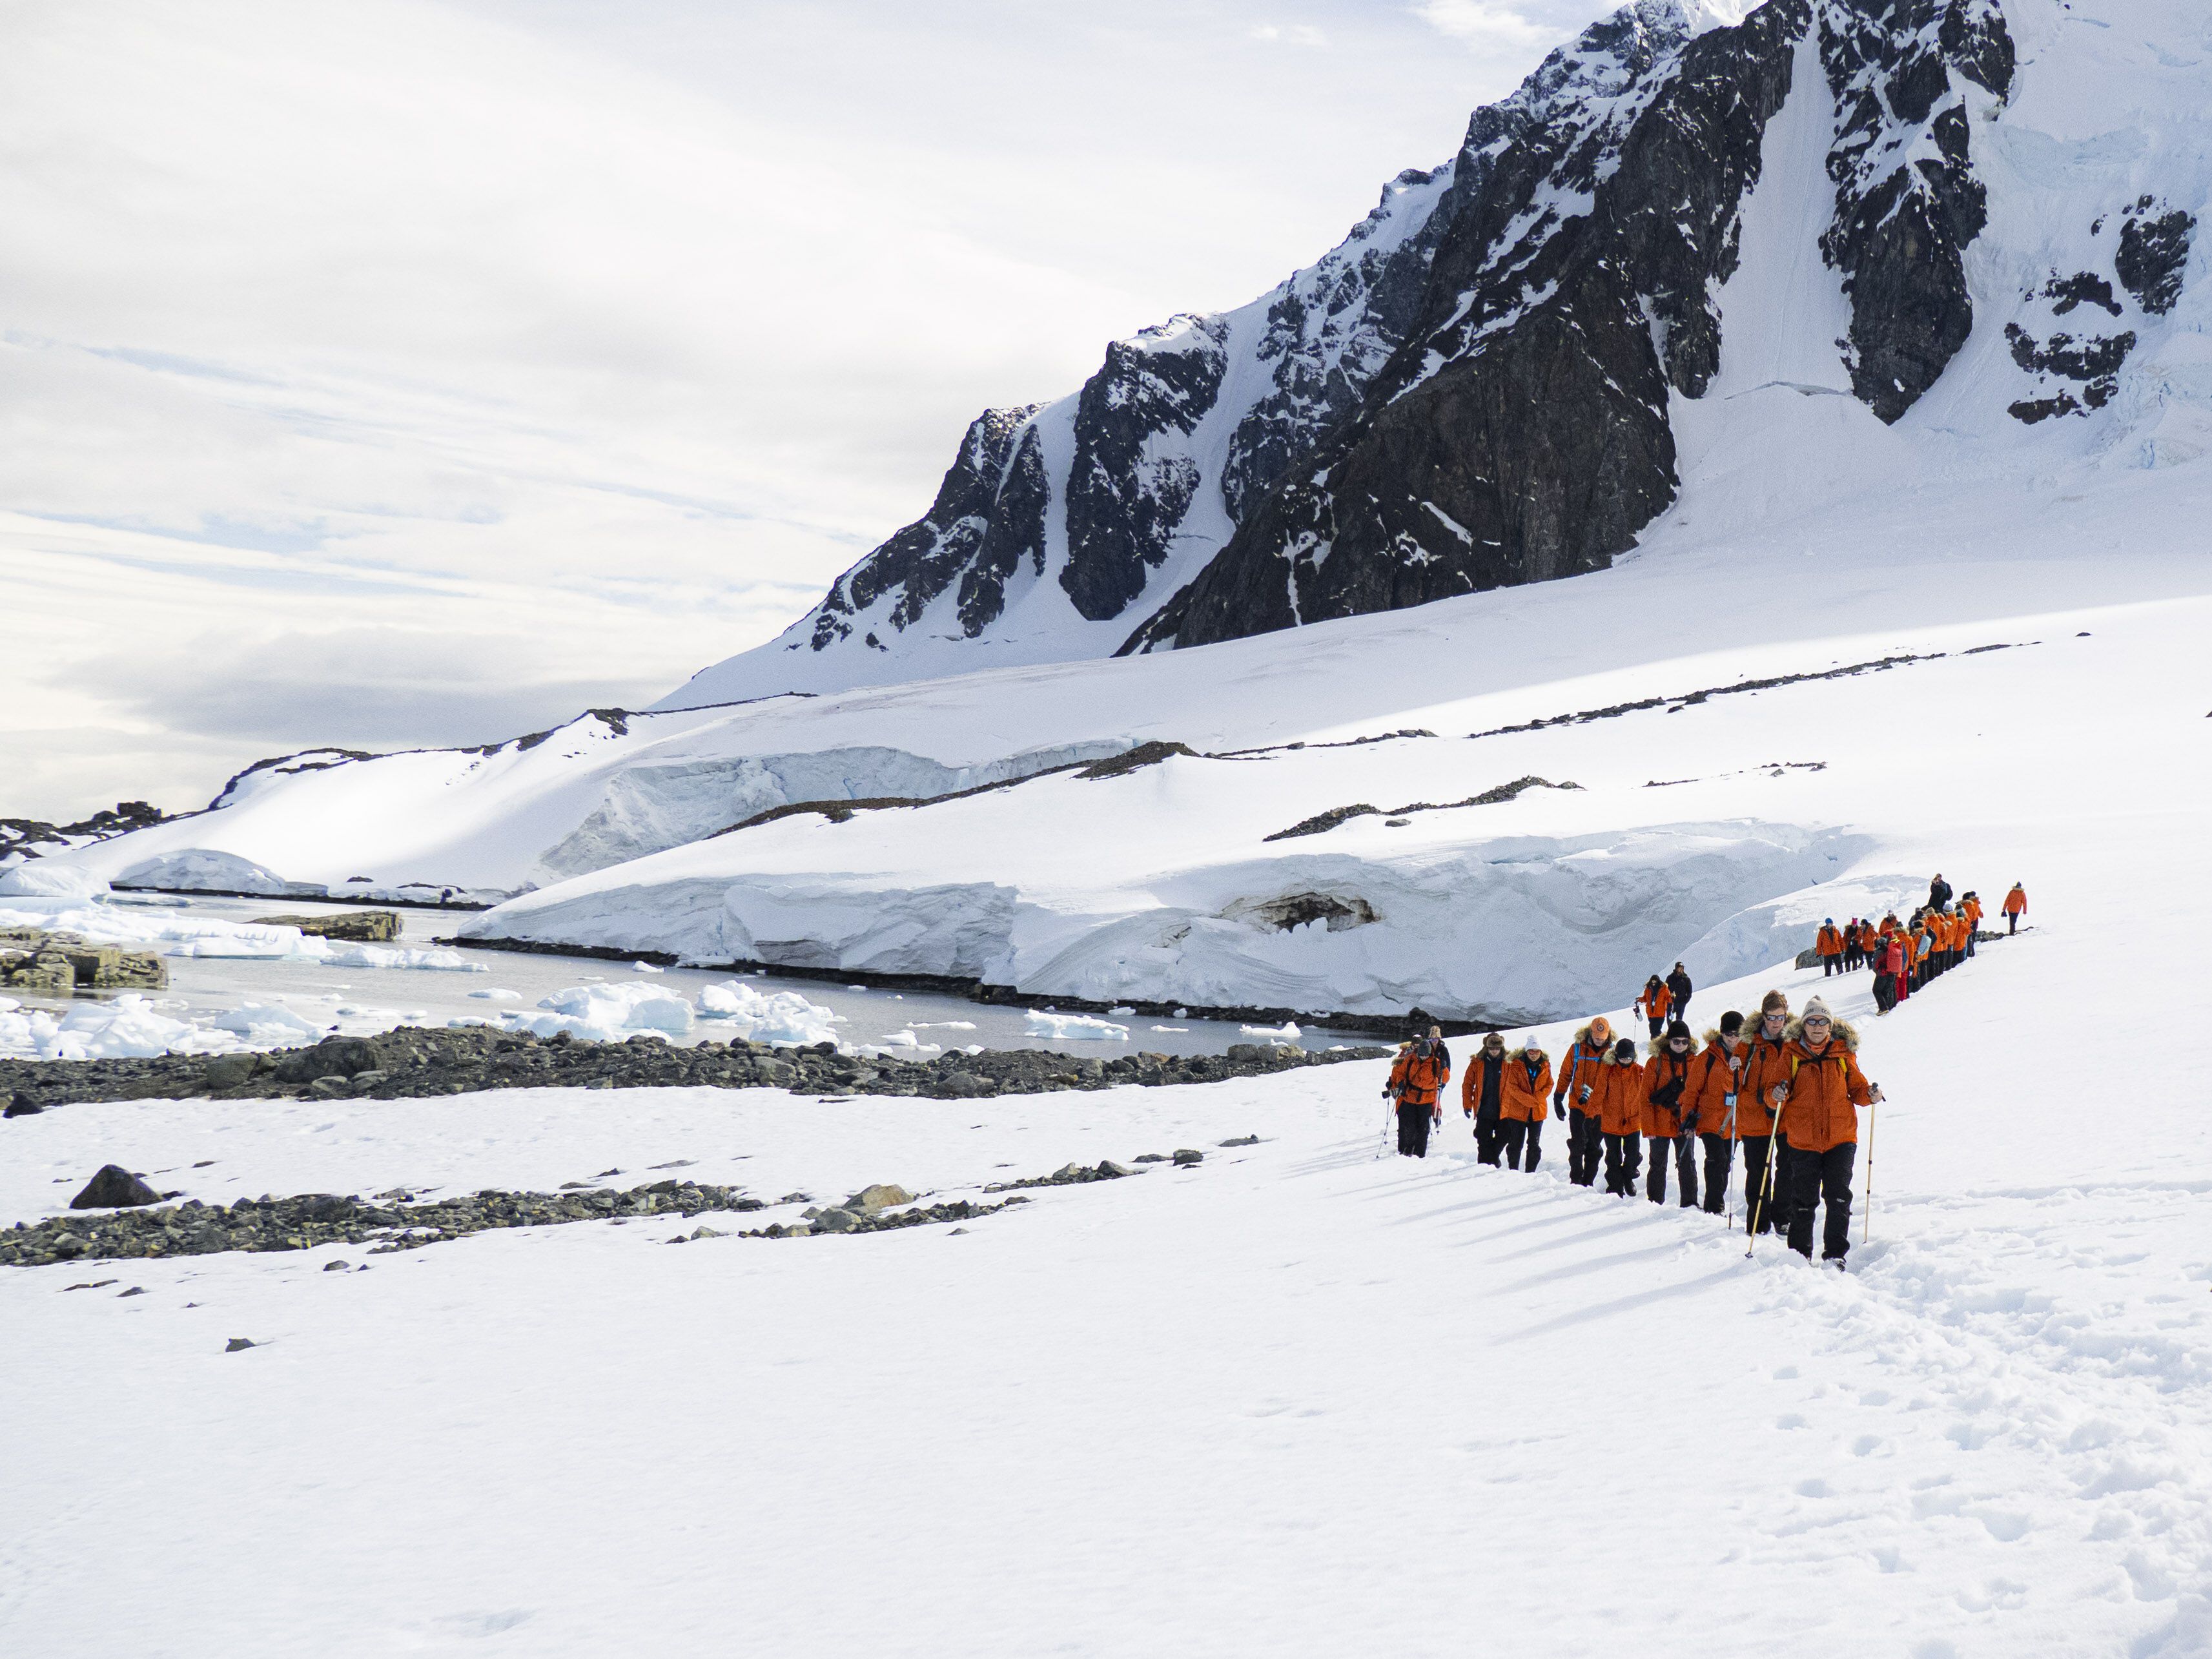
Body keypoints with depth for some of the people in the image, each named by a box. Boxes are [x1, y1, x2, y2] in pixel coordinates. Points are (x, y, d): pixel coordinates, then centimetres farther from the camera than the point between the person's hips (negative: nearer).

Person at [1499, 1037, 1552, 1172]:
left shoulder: (1545, 1066, 4)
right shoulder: (1516, 1065, -6)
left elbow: (1549, 1086, 4)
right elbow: (1512, 1086, -11)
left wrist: (1536, 1099, -14)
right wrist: (1528, 1100, -21)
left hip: (1537, 1112, 3)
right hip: (1517, 1110, -3)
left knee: (1534, 1144, 7)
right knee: (1516, 1143, 3)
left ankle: (1531, 1172, 15)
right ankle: (1513, 1171, 12)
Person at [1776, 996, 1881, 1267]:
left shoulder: (1843, 1053, 6)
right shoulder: (1792, 1053, 2)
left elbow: (1856, 1089, 12)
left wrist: (1870, 1095, -9)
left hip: (1841, 1139, 1)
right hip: (1803, 1140, -1)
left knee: (1838, 1197, -4)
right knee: (1803, 1199, 5)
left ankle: (1835, 1252, 4)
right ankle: (1800, 1252, 18)